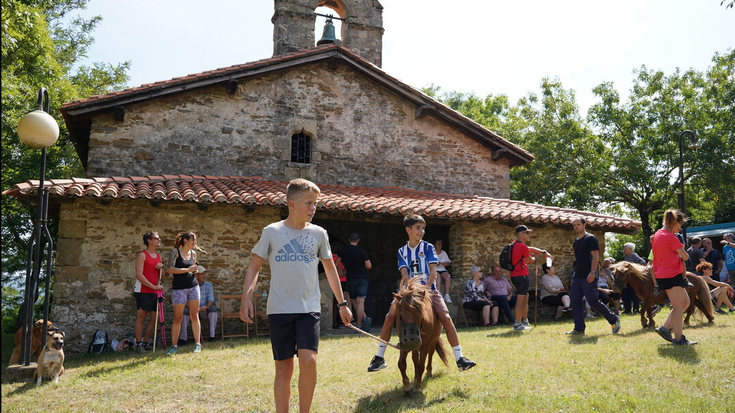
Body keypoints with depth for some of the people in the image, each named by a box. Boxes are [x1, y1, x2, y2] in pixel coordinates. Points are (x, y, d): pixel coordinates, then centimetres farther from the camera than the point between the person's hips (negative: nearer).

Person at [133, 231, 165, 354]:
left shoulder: (159, 256, 16)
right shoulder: (142, 255, -6)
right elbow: (139, 275, -14)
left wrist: (161, 267, 0)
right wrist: (153, 286, -17)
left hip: (155, 292, 7)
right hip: (143, 292, -7)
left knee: (154, 318, 6)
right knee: (141, 317, -3)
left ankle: (146, 343, 15)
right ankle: (139, 344, 3)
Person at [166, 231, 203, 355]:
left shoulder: (193, 253, 10)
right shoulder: (175, 252, -5)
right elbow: (170, 269, -15)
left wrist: (195, 270, 1)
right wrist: (187, 270, -18)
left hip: (193, 286, 4)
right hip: (179, 288, -4)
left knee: (194, 315, 3)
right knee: (178, 317, 0)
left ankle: (197, 344, 7)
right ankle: (174, 346, 10)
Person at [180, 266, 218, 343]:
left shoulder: (209, 285, 1)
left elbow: (211, 300, -5)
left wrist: (206, 306, -29)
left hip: (204, 311, 1)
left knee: (213, 308, -28)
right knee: (184, 310, -32)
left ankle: (211, 336, -27)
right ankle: (182, 338, -29)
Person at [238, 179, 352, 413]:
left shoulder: (318, 234, 5)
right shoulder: (272, 232, 1)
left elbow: (330, 269, 15)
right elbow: (255, 266, 5)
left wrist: (342, 303, 16)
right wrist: (246, 297, -8)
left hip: (309, 308, 1)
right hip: (279, 309, 0)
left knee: (309, 361, -15)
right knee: (284, 368, 4)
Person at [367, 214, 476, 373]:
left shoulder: (428, 248, 4)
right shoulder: (402, 251, 9)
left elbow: (433, 271, -5)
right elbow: (404, 274, -1)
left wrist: (426, 287, -22)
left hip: (429, 290, -1)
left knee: (446, 318, -17)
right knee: (390, 316, -15)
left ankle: (460, 359, -7)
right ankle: (379, 358, -4)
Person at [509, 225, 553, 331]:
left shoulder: (515, 245, 16)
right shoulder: (522, 246, -15)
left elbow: (531, 249, 23)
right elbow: (530, 261, -5)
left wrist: (544, 252, 15)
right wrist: (534, 257, 18)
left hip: (515, 275, 11)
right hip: (521, 275, -11)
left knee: (525, 297, 19)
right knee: (521, 299, -8)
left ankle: (525, 321, 25)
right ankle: (517, 324, -7)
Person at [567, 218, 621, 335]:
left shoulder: (590, 238, -6)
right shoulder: (575, 242, 17)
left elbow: (595, 256, -13)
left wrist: (592, 272, -21)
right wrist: (575, 272, 18)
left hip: (588, 277, -8)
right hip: (577, 276, 8)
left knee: (593, 302, -6)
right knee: (575, 302, 3)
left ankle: (614, 320, 12)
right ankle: (579, 328, 7)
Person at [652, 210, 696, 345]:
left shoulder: (657, 234, 13)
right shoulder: (670, 237, -15)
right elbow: (685, 256, -9)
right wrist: (683, 256, 13)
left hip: (662, 275, 10)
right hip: (671, 275, -10)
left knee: (685, 302, 15)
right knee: (678, 307, -3)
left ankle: (665, 328, 13)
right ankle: (678, 338, 3)